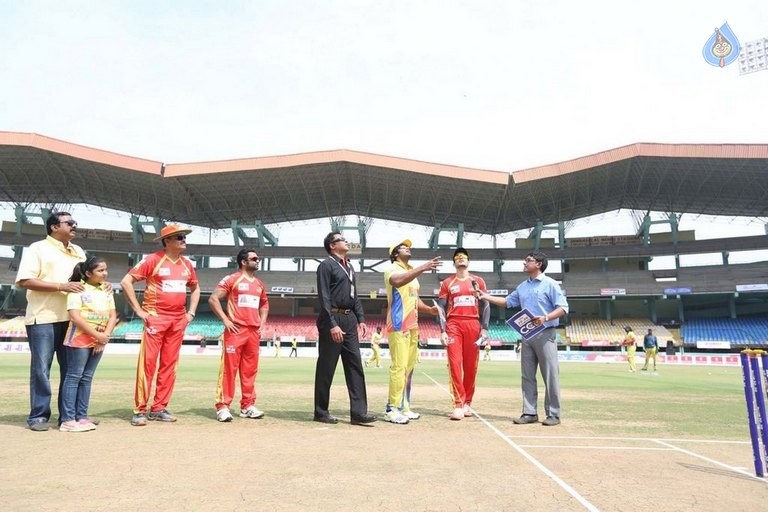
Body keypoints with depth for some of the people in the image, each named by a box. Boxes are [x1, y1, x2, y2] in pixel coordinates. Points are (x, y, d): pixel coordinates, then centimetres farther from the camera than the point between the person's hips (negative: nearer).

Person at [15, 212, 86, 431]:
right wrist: (61, 286, -18)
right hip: (43, 318, -6)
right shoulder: (38, 248, -1)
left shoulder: (78, 252, 17)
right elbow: (24, 281, -10)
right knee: (41, 369, 0)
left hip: (72, 318, 6)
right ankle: (38, 416, 10)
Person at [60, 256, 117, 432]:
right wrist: (97, 335, -17)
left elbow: (113, 315, 7)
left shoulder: (106, 291, 10)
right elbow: (75, 317, -17)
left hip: (99, 341, 6)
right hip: (79, 339, -6)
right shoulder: (78, 290, -9)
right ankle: (68, 420, 0)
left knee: (87, 378, 10)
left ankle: (82, 416, 15)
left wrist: (105, 335, -8)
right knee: (74, 377, -3)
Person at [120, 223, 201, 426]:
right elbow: (126, 282, -9)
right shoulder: (153, 260, -7)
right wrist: (138, 310, -10)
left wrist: (191, 312, 14)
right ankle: (140, 410, 0)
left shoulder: (187, 264, 11)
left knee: (169, 365, 7)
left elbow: (195, 288, 25)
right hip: (156, 318, -6)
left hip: (178, 321, 6)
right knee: (147, 363, -7)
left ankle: (159, 408, 16)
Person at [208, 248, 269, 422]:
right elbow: (213, 299, -8)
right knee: (229, 368, -7)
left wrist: (262, 323, 15)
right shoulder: (231, 279, -3)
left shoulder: (259, 284, 16)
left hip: (254, 331, 6)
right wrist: (225, 320, -12)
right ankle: (222, 407, -2)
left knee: (250, 370, 9)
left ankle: (247, 406, 17)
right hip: (236, 330, -6)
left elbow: (264, 304, 28)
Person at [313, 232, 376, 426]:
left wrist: (360, 319, 11)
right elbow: (324, 297, -13)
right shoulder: (326, 265, -5)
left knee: (355, 366, 4)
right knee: (326, 368, 1)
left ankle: (358, 412, 6)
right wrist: (332, 324, -20)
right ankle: (321, 412, 13)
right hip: (332, 319, -8)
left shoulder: (349, 267, 20)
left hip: (350, 320, 8)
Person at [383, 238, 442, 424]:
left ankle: (403, 407, 18)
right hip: (398, 326, -9)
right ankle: (392, 409, -9)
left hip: (412, 326, 9)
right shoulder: (392, 269, -4)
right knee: (399, 366, -13)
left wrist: (429, 309, 7)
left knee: (409, 368, 10)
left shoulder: (413, 273, 23)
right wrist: (423, 268, -36)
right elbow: (397, 281, -29)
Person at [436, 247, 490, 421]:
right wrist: (442, 330, -5)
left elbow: (485, 306, 9)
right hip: (453, 325, -1)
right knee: (455, 364, -9)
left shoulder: (478, 281, 12)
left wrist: (484, 328, 0)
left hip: (473, 325, 1)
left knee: (471, 365, 4)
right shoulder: (447, 283, 9)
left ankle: (467, 402, 17)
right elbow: (441, 308, 5)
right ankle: (458, 405, -8)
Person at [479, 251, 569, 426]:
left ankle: (553, 414, 5)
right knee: (527, 376, 7)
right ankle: (529, 413, 14)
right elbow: (507, 302, 23)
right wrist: (485, 296, 16)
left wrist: (545, 317, -25)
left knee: (550, 375, -3)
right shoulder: (522, 287, 16)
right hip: (527, 335, 7)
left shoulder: (550, 284, -5)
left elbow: (563, 308, -10)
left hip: (545, 334, -7)